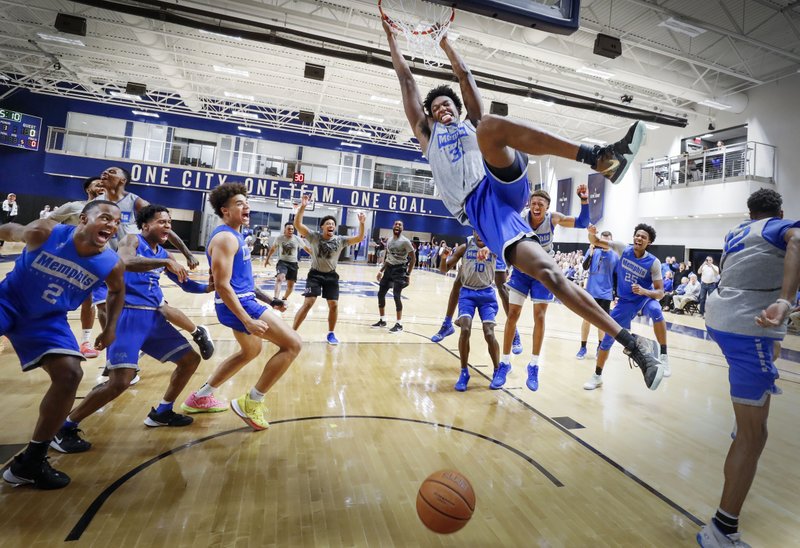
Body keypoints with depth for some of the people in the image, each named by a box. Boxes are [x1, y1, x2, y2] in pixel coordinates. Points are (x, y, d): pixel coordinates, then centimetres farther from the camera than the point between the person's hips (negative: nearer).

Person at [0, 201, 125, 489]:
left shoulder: (112, 265, -15)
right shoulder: (44, 232, -22)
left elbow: (117, 291, 7)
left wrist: (111, 328, 3)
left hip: (47, 320, 2)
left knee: (70, 374, -11)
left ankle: (30, 462, 5)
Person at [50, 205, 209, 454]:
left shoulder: (163, 254, 16)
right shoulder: (132, 240, -5)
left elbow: (186, 284, 22)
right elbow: (126, 262, -29)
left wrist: (210, 287, 7)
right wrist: (166, 262, -31)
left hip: (153, 318, 8)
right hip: (128, 316, -8)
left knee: (191, 360, 10)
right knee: (121, 380, -18)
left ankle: (161, 412, 27)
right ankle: (64, 428, 4)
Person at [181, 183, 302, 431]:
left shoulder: (234, 235, 14)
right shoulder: (226, 237, -17)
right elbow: (222, 285, -24)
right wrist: (248, 321, -27)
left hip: (243, 301, 11)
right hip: (238, 304, -11)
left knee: (251, 350, 30)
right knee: (293, 344, -11)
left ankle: (200, 397, 38)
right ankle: (251, 402, 0)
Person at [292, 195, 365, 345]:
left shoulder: (340, 240, -4)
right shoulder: (314, 236, -9)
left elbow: (359, 238, -12)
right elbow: (297, 224, -20)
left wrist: (361, 223, -28)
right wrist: (302, 207, -31)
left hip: (331, 275, 3)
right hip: (315, 274, -3)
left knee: (334, 305, 1)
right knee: (308, 303, -10)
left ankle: (331, 334, 21)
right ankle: (292, 332, 1)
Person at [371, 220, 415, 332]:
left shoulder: (405, 241, -11)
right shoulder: (389, 240, 10)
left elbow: (413, 259, -11)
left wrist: (408, 274, -16)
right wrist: (381, 270, 16)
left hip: (400, 269, -7)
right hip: (389, 268, 8)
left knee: (396, 296, -13)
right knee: (381, 293, 7)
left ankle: (399, 324, -2)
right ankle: (382, 320, 22)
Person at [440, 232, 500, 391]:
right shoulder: (464, 247, -1)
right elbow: (444, 269, 1)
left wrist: (488, 248, -49)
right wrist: (444, 258, -22)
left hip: (486, 293, 0)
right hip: (467, 292, 0)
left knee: (489, 334, -10)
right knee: (465, 330, -18)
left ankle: (497, 371, 12)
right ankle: (464, 372, -2)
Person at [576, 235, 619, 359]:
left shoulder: (615, 256, 3)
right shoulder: (593, 251, 0)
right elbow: (585, 267, -8)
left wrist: (616, 294, 4)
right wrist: (591, 253, -23)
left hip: (606, 294, 1)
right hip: (591, 292, -1)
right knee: (586, 319, 2)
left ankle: (600, 347, 22)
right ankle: (583, 347, 11)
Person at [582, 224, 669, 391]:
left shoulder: (653, 262, -16)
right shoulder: (623, 249, -10)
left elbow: (660, 293, -16)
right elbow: (596, 241, -10)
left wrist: (644, 291, -37)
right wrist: (592, 233, -34)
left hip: (645, 297, -2)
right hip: (626, 301, 2)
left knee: (656, 311, -40)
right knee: (608, 337, 0)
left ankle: (664, 357, -26)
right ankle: (597, 377, 15)